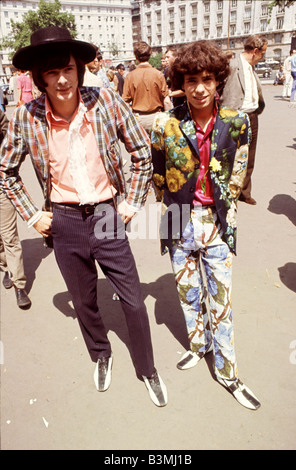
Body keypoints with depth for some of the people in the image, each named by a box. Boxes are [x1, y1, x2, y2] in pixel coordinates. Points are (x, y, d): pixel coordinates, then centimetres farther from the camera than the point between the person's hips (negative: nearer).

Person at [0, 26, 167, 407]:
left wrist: (131, 205, -3)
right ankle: (101, 357, 47)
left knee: (132, 299, 7)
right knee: (83, 301, 17)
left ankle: (148, 370, 32)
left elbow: (142, 154, -1)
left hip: (106, 216, -1)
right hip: (63, 222, 2)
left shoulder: (107, 103, -11)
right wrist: (32, 216, 2)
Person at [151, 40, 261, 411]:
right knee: (188, 292, 18)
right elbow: (158, 175, 5)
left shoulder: (236, 123, -6)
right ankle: (199, 345, 44)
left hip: (217, 223, 0)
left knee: (221, 300, 6)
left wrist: (222, 203, 7)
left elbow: (238, 173, 8)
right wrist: (177, 204, 9)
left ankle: (227, 372, 25)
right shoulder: (166, 125, -9)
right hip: (180, 223, 1)